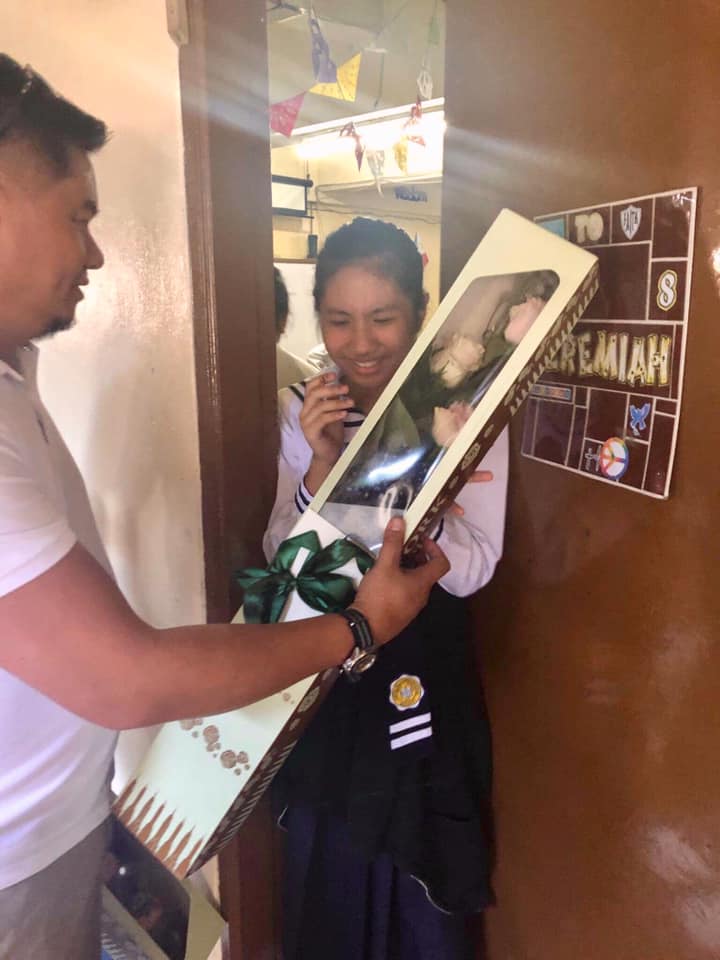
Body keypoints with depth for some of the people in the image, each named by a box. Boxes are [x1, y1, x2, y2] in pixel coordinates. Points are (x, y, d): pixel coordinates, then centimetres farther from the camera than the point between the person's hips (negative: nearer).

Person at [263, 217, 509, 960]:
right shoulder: (299, 410, -5)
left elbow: (470, 570, -17)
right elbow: (280, 560, -7)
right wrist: (321, 467, -23)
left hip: (425, 679, -2)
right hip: (320, 675, 3)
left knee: (416, 883, 19)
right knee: (324, 874, 23)